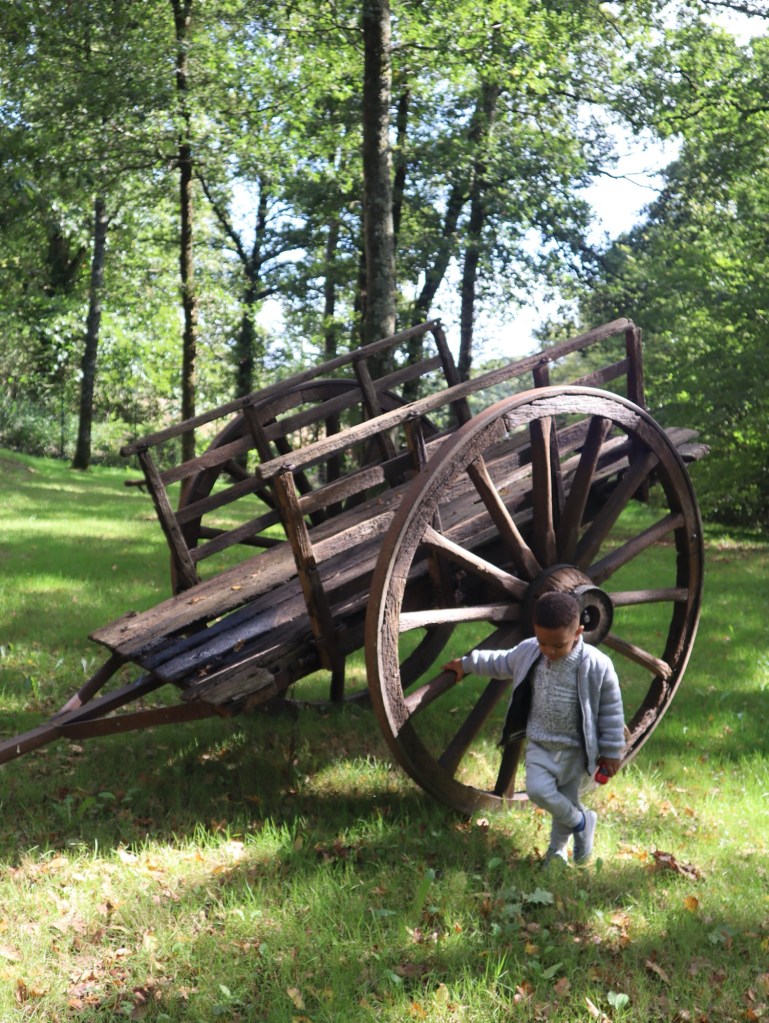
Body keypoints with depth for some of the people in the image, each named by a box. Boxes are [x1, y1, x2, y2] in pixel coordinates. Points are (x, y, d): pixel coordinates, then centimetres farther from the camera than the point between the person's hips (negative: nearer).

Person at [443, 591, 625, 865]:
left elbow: (611, 711, -9)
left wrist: (612, 752, -3)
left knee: (566, 802, 9)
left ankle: (556, 849, 39)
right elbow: (501, 662, 14)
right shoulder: (528, 652, -9)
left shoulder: (596, 665, -20)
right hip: (539, 744, 3)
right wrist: (466, 664, 24)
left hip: (576, 750, -3)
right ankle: (582, 821, 11)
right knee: (538, 791, -17)